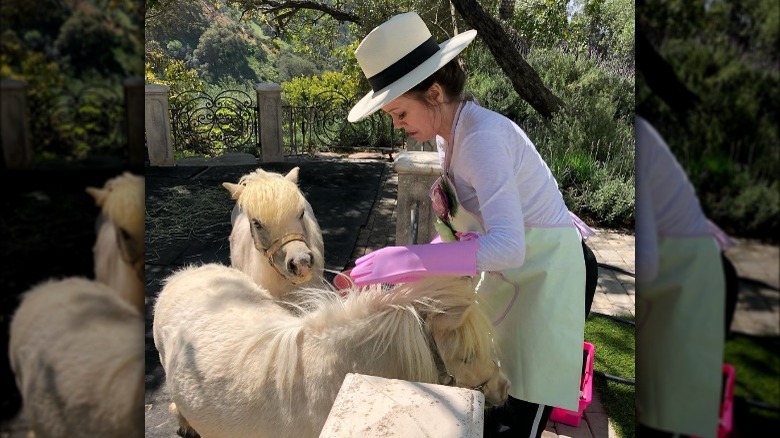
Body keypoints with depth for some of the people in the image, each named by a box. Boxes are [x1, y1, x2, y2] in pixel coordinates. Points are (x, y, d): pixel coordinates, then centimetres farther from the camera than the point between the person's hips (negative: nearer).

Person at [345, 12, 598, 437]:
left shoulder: (482, 135, -28)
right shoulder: (451, 134, -1)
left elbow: (508, 245, -38)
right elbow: (476, 219, 5)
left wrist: (409, 260, -39)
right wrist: (419, 261, -6)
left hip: (550, 271, -8)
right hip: (509, 272, 8)